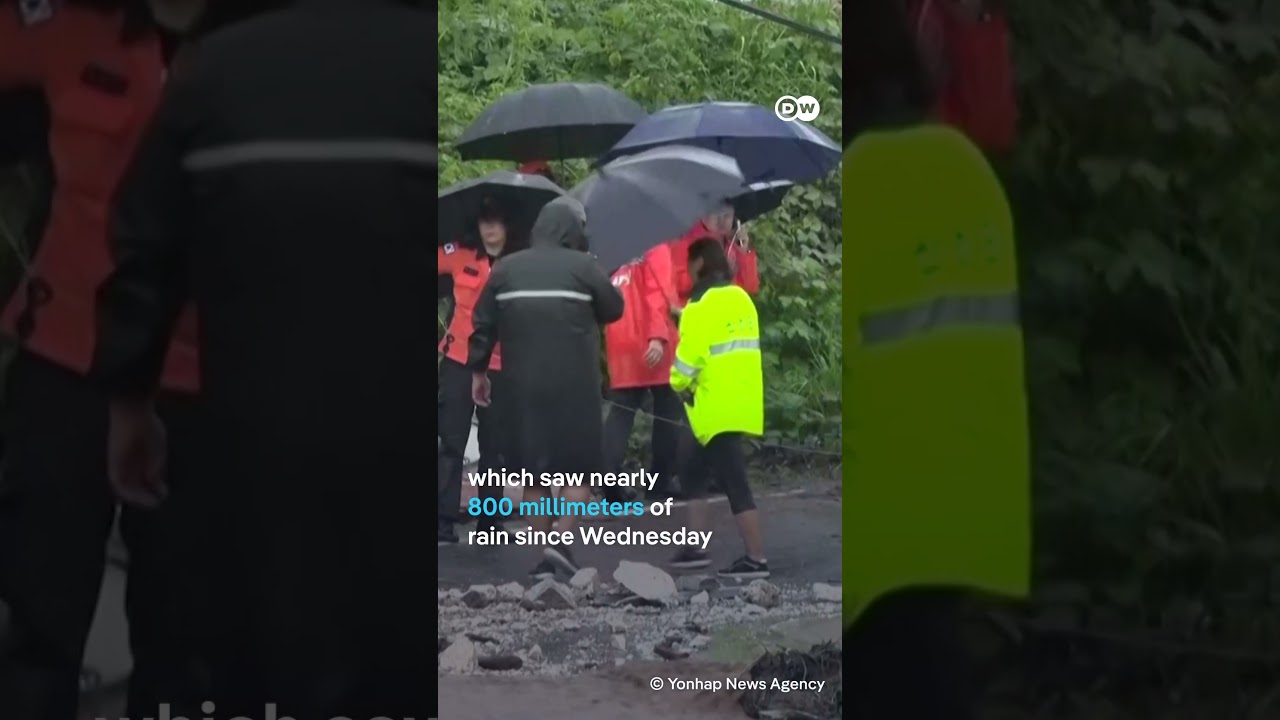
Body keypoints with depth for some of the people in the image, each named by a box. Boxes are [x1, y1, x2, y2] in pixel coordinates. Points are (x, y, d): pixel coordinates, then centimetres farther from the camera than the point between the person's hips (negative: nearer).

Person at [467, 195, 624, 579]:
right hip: (574, 385, -3)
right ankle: (562, 541, -10)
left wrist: (478, 369, 16)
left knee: (534, 468, 10)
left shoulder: (505, 268, 6)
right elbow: (614, 309, 4)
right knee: (581, 465, 6)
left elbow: (484, 324, 7)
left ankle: (544, 555, 11)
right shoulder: (583, 266, -5)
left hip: (523, 385, 3)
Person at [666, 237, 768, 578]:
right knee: (695, 474, 18)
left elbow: (690, 354, -16)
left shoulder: (702, 304, -13)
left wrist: (679, 383, 3)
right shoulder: (741, 298, 13)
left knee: (735, 484, -7)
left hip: (718, 409, -9)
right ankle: (696, 548, 18)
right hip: (741, 404, 9)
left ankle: (756, 559, -7)